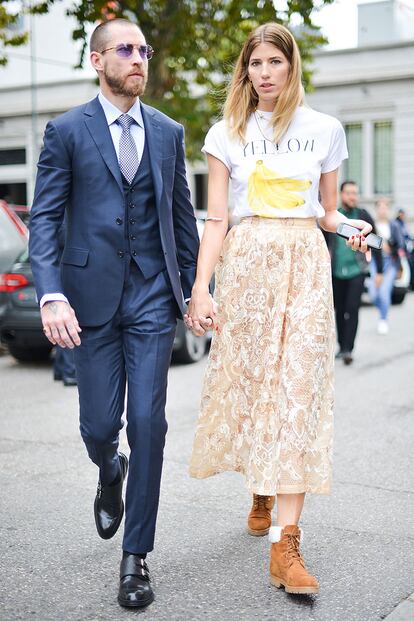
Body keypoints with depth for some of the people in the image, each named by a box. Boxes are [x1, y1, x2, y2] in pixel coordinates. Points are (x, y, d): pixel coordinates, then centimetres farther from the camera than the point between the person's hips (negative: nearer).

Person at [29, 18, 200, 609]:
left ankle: (136, 555, 10)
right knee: (98, 424, 4)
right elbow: (44, 220, -4)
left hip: (153, 296, 2)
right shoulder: (67, 131, 1)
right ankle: (111, 472, 43)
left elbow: (183, 217, 14)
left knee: (148, 423, -3)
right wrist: (52, 296, -16)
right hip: (93, 295, -1)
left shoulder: (168, 132, 10)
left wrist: (194, 289, 10)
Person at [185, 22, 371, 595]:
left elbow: (328, 211, 14)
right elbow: (216, 220, 3)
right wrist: (200, 286, -7)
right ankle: (260, 495, 32)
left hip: (305, 263, -1)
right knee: (246, 384, 4)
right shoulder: (227, 133, 8)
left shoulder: (324, 129, 9)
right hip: (245, 263, 1)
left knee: (297, 391, -10)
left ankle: (285, 544, -12)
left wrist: (352, 227, -8)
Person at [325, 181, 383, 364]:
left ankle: (348, 350, -11)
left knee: (352, 309, -12)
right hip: (336, 272, 2)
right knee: (339, 311, 9)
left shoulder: (364, 216, 1)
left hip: (357, 270, -2)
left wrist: (379, 271, 2)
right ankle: (342, 347, 23)